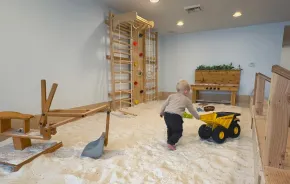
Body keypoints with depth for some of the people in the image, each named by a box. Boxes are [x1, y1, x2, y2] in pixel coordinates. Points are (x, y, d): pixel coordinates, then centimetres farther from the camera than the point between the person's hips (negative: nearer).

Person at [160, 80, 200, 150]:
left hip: (167, 114, 5)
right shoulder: (187, 100, 14)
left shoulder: (172, 96, 18)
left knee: (170, 128, 28)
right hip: (176, 116, -4)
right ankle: (171, 143, -4)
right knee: (178, 131, 11)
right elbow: (192, 111, 24)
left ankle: (170, 140, 31)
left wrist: (161, 112, 30)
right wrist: (198, 117, 41)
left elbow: (164, 104, 15)